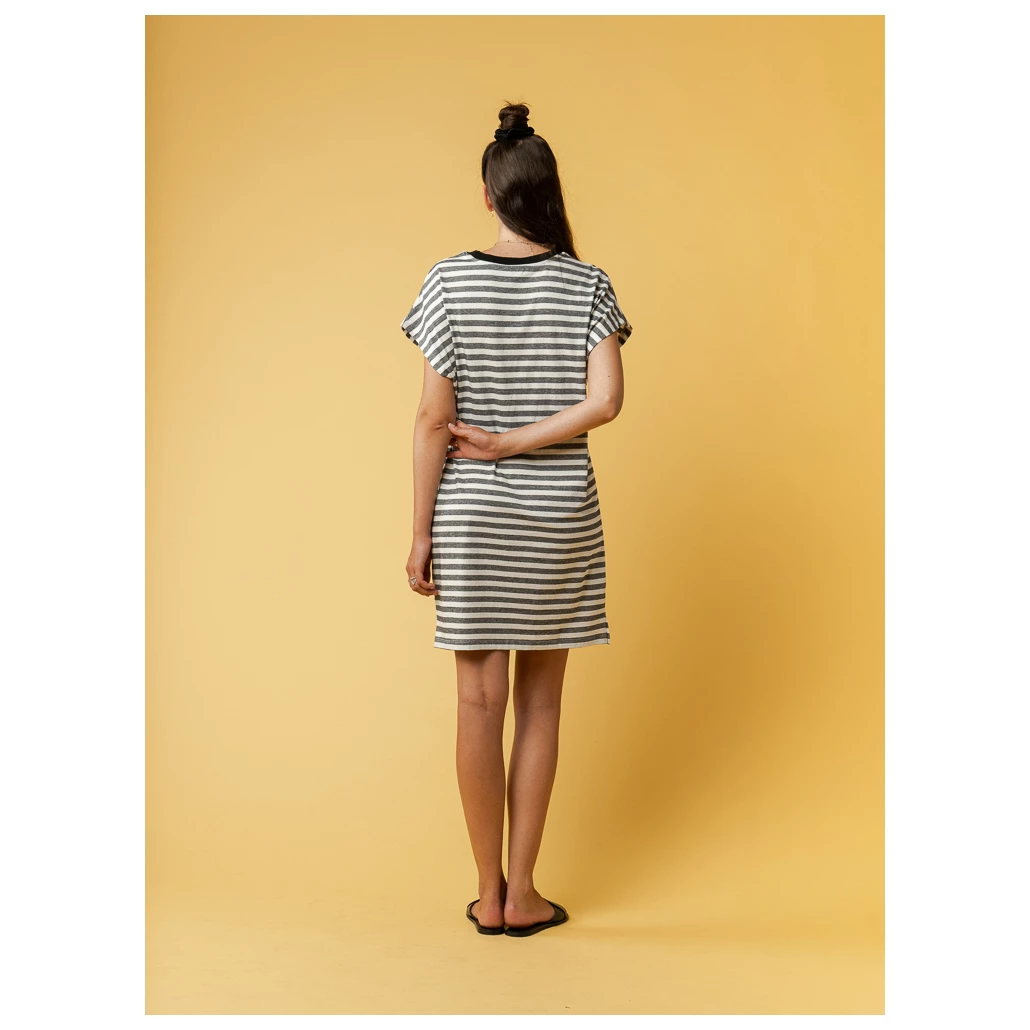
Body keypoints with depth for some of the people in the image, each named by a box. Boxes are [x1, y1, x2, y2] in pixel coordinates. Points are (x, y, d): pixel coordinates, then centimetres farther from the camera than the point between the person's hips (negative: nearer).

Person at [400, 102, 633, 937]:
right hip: (559, 516, 1)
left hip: (471, 517, 0)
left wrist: (421, 532, -3)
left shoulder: (451, 282, -5)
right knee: (540, 704, 10)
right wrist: (513, 445, -7)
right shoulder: (588, 285, -2)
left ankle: (489, 895, 18)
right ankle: (522, 894, 18)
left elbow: (434, 418, -8)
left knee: (481, 703, 7)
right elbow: (606, 401, -15)